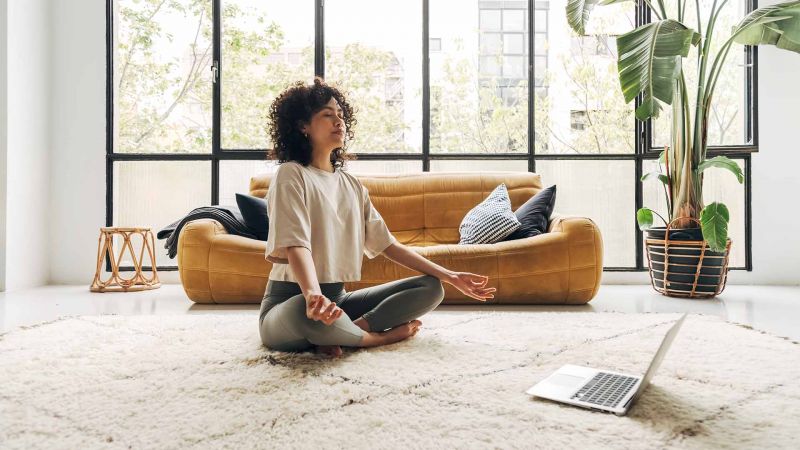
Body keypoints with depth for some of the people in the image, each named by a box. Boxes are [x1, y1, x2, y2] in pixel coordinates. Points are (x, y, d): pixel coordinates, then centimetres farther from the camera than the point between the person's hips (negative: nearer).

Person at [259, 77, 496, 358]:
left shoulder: (352, 185, 12)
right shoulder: (292, 175, -8)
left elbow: (386, 244, 11)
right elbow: (295, 245, -23)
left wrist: (450, 276, 6)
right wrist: (313, 295, -45)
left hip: (337, 298, 7)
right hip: (292, 302, -6)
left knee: (431, 288, -3)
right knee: (311, 313, -43)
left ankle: (346, 332, -20)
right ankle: (381, 336, -12)